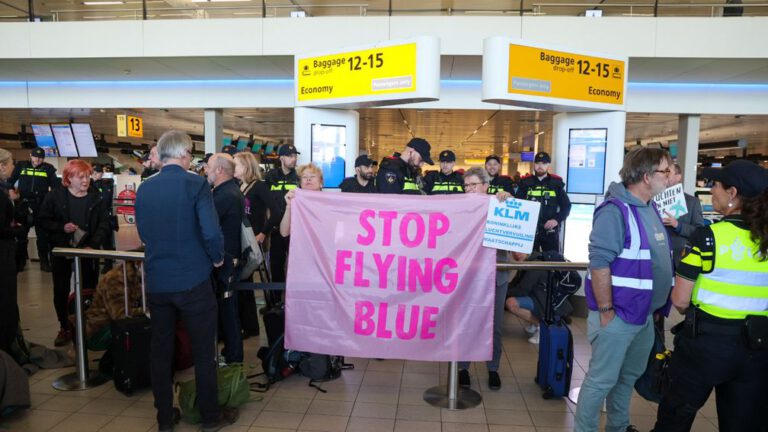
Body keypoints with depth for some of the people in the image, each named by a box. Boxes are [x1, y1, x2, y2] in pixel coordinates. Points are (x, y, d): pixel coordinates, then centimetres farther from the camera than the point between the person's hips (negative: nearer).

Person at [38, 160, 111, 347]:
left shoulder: (96, 198, -2)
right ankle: (64, 328, 22)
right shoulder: (55, 196, -3)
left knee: (88, 290, 3)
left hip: (87, 251, 0)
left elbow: (104, 224, -5)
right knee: (61, 291, 7)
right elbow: (44, 220, -1)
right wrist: (61, 227, -20)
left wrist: (93, 245, -17)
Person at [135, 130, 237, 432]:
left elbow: (142, 231, 12)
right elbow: (211, 232, -21)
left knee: (160, 349, 15)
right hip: (192, 279, -5)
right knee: (203, 351, 8)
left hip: (156, 280, 5)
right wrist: (217, 258, -3)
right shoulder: (196, 184, -13)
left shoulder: (144, 188, 3)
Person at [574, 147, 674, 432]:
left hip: (645, 314, 9)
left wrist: (657, 307, 18)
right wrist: (605, 310, -22)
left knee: (629, 376, 22)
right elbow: (599, 262, -23)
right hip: (618, 315, -9)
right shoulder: (615, 210, -19)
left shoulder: (650, 207, 9)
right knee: (601, 380, 2)